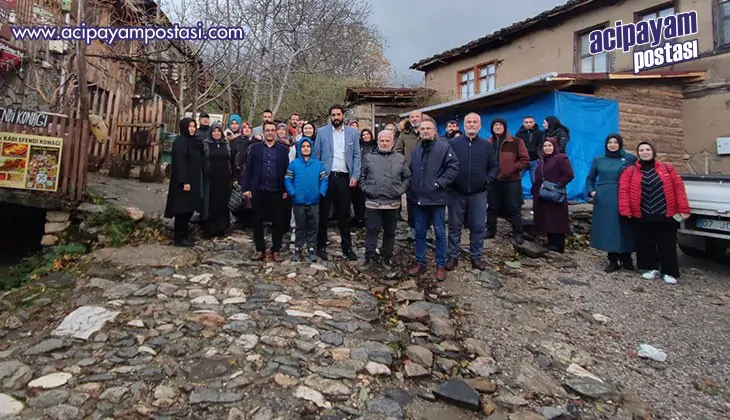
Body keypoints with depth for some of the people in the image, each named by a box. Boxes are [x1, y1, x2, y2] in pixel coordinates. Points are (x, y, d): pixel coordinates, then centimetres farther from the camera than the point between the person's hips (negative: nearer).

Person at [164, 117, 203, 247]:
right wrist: (184, 181, -24)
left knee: (189, 208, 11)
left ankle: (183, 235, 20)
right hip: (183, 181, -8)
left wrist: (192, 181, 13)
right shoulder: (180, 141, -12)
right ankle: (179, 237, 5)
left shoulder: (194, 141, 13)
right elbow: (180, 163, -19)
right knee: (183, 209, -3)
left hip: (193, 180, 9)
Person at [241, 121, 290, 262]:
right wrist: (246, 188, -4)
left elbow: (286, 170, 3)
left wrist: (286, 190, -2)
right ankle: (260, 249, 18)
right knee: (257, 221, 6)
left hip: (277, 192, 0)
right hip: (258, 191, 1)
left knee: (277, 222, 4)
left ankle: (276, 250, 16)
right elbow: (248, 169, 3)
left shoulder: (283, 149, 6)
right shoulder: (254, 148, 6)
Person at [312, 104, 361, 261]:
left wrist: (355, 176, -4)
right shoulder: (322, 132, 4)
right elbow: (316, 155, 3)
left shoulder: (353, 133, 7)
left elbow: (356, 156, 5)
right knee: (323, 212, 6)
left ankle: (347, 246, 17)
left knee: (344, 213, 8)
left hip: (344, 177, 1)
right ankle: (321, 245, 17)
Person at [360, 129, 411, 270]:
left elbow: (407, 177, 12)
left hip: (393, 203, 1)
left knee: (390, 233, 10)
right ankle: (370, 258, 11)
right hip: (373, 203, -1)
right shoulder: (369, 157, 6)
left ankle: (386, 258, 23)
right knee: (371, 231, 1)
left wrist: (401, 190, 0)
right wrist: (365, 189, -2)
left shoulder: (400, 159, 8)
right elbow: (362, 176, 10)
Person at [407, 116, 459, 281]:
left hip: (437, 198, -5)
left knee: (440, 232, 5)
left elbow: (453, 167, -12)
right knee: (419, 232, 12)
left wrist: (439, 183, -16)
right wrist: (412, 186, 8)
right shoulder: (416, 150, 15)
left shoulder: (444, 147, -4)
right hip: (418, 198, 5)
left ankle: (441, 265, 16)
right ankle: (420, 262, 24)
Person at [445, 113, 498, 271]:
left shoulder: (486, 145, 7)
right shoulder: (453, 143, 0)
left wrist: (488, 179, -4)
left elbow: (494, 166, 11)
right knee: (454, 226, 7)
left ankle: (476, 256, 20)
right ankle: (453, 256, 18)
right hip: (456, 193, -1)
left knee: (478, 226, 7)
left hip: (478, 193, 2)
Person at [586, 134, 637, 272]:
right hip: (603, 200, 2)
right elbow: (590, 178, 17)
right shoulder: (598, 160, 9)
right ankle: (613, 260, 16)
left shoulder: (629, 158, 2)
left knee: (623, 228, 2)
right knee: (607, 229, 5)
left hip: (622, 199, -2)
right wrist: (591, 191, 2)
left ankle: (626, 259, 18)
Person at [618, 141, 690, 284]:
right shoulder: (630, 171, 3)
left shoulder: (667, 168, 6)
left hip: (665, 215, 0)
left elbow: (679, 188, 2)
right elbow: (624, 190, -4)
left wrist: (683, 209, -4)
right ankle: (652, 269, 23)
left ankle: (669, 272, 16)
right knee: (646, 244, 8)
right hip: (641, 217, 0)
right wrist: (626, 210, -14)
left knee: (667, 245, 5)